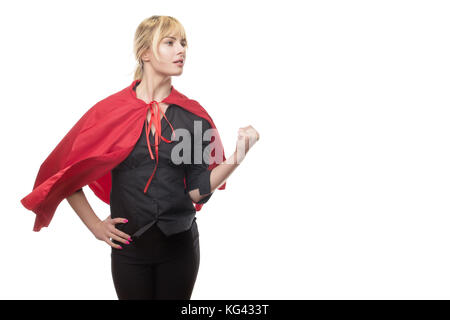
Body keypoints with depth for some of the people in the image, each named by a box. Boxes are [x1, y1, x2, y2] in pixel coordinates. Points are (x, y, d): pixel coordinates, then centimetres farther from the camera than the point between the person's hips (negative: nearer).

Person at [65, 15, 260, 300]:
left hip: (180, 243, 2)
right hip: (129, 244, -1)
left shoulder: (193, 116, -1)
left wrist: (237, 158, -16)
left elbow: (197, 190, -4)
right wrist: (94, 224, -2)